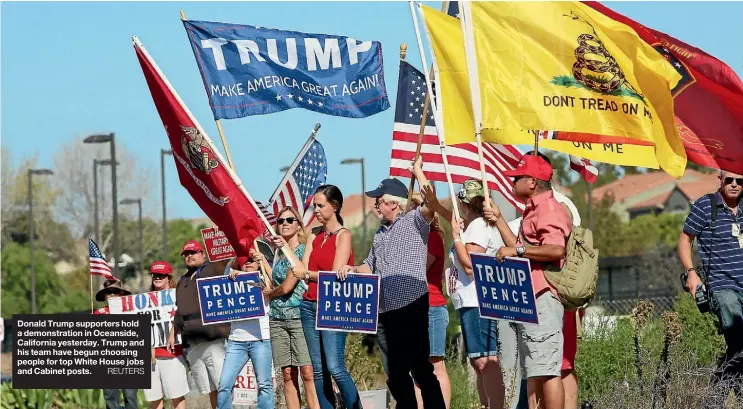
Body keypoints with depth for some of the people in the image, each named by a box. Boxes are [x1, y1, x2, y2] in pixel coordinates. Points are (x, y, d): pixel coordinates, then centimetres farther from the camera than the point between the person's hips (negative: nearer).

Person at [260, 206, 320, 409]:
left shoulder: (304, 250, -4)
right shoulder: (279, 254, 17)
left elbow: (287, 286, -10)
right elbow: (276, 283, 12)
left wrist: (270, 293, 7)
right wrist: (262, 261, 11)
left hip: (299, 316, -7)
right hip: (278, 319, 7)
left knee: (308, 373, -13)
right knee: (288, 375, 3)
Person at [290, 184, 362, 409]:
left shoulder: (343, 236, -4)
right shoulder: (314, 234, 14)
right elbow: (302, 269, 8)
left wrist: (307, 274, -2)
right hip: (309, 305, 7)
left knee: (335, 367, -16)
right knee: (318, 369, 3)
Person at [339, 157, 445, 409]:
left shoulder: (415, 221, -1)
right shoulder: (380, 233, 21)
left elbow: (430, 204, -21)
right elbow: (370, 267, 29)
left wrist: (418, 171, -11)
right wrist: (352, 270, 8)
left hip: (412, 304, -8)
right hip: (387, 309, 8)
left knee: (420, 365, -12)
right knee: (396, 370, 9)